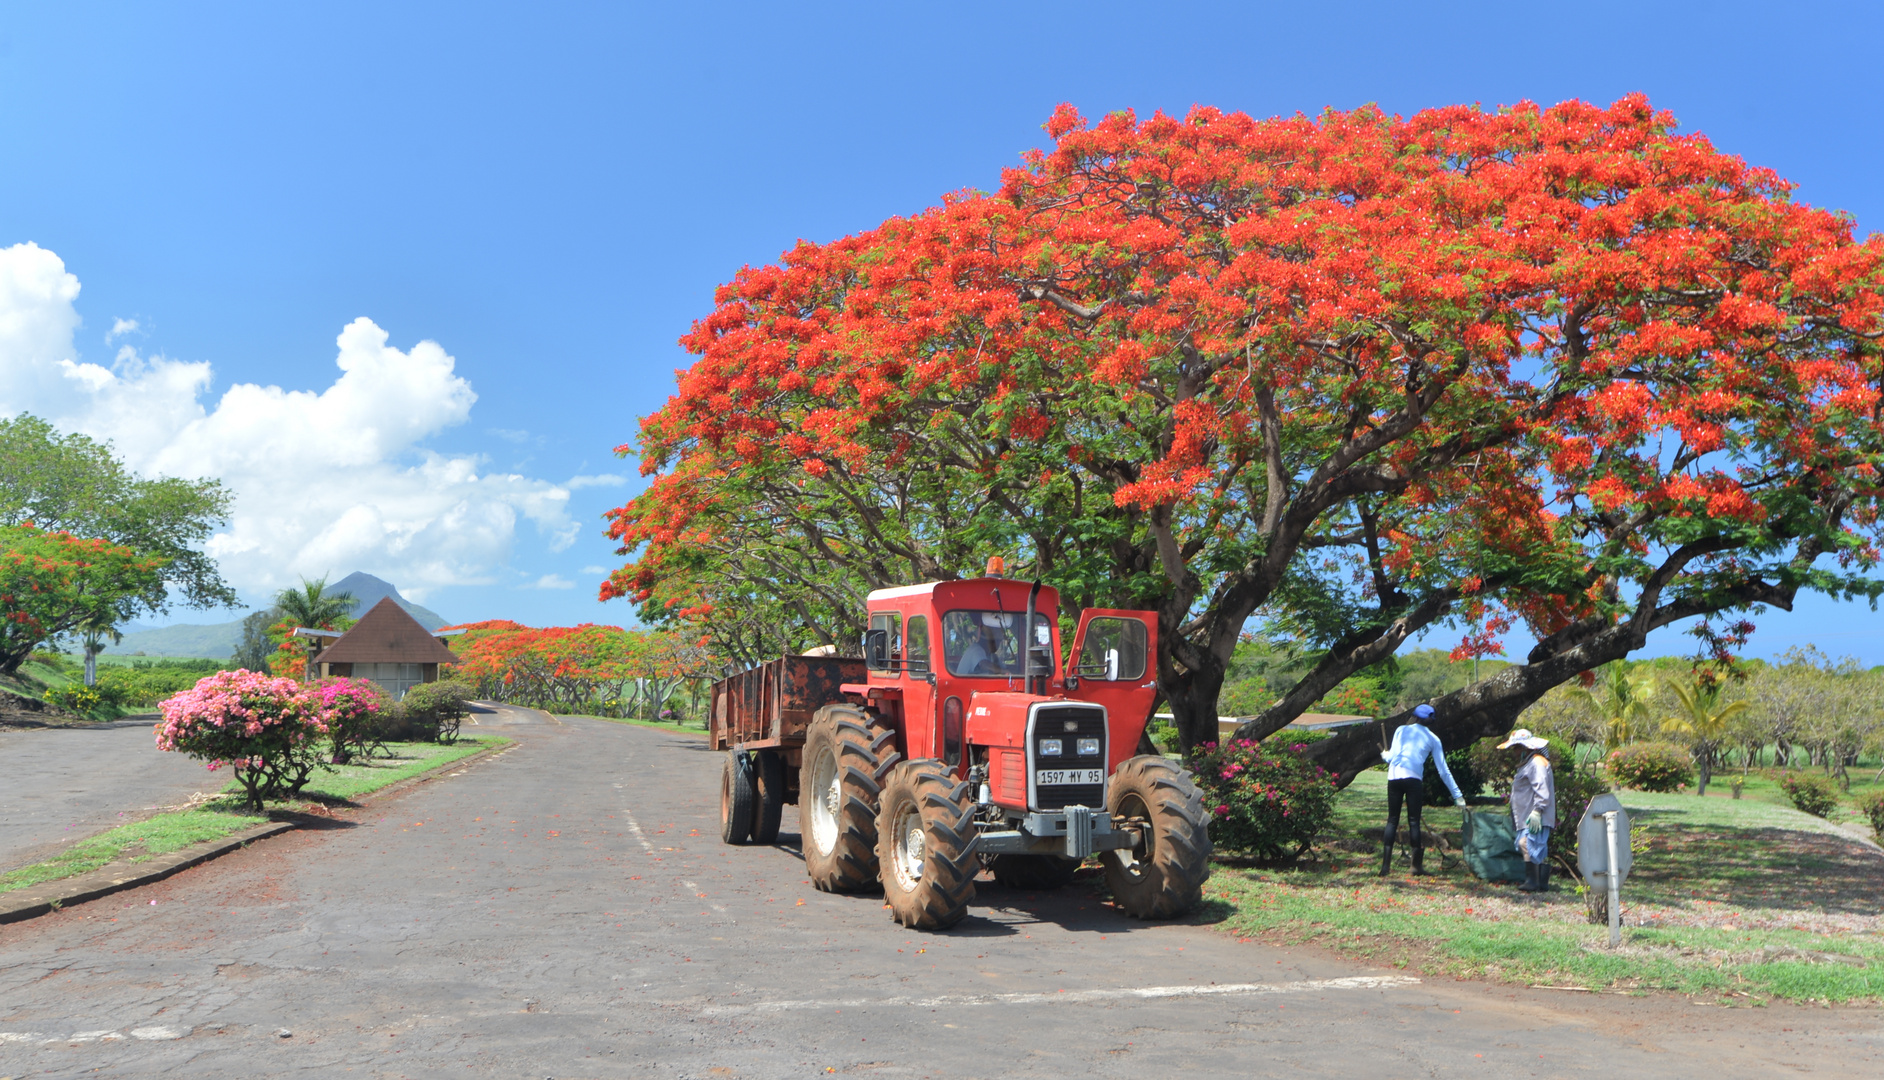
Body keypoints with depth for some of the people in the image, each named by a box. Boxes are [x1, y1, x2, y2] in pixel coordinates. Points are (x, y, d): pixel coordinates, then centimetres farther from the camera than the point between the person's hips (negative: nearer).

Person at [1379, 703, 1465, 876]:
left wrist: (1385, 755, 28)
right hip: (1414, 779, 0)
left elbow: (1392, 756, 4)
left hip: (1394, 777, 1)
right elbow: (1443, 771, 13)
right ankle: (1416, 865, 6)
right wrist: (1457, 795, 16)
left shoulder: (1401, 730, 12)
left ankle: (1386, 863, 0)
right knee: (1414, 821, 5)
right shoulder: (1433, 739, 15)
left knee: (1392, 819, 5)